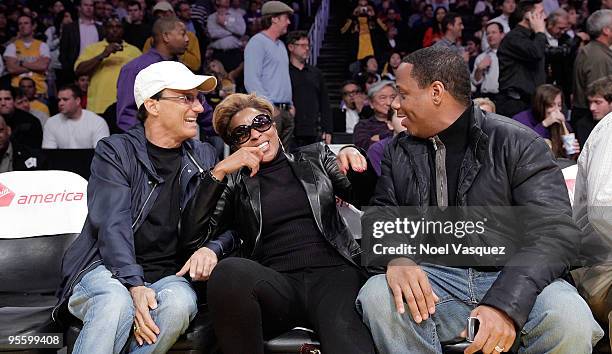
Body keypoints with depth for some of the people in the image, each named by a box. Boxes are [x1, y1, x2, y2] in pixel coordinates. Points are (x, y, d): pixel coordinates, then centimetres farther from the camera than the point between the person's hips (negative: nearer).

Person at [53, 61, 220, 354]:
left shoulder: (204, 157, 12)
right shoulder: (114, 151, 1)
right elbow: (113, 226, -12)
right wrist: (134, 285, -27)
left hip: (169, 275, 3)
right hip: (108, 268, -2)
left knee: (179, 302, -33)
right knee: (117, 302, -37)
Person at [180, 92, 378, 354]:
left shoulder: (315, 157, 22)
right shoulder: (235, 182, 17)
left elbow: (366, 197, 19)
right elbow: (193, 234, 5)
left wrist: (355, 160, -2)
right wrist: (219, 171, -2)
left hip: (332, 272, -2)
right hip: (276, 281, 2)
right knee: (228, 271, -34)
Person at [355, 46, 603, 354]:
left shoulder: (517, 143, -2)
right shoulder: (399, 152, 13)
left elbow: (554, 230, -11)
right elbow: (380, 216, 8)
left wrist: (505, 304, -27)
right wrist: (395, 257, -19)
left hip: (512, 279, -2)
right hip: (431, 281, 3)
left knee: (567, 316, -32)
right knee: (377, 295, -28)